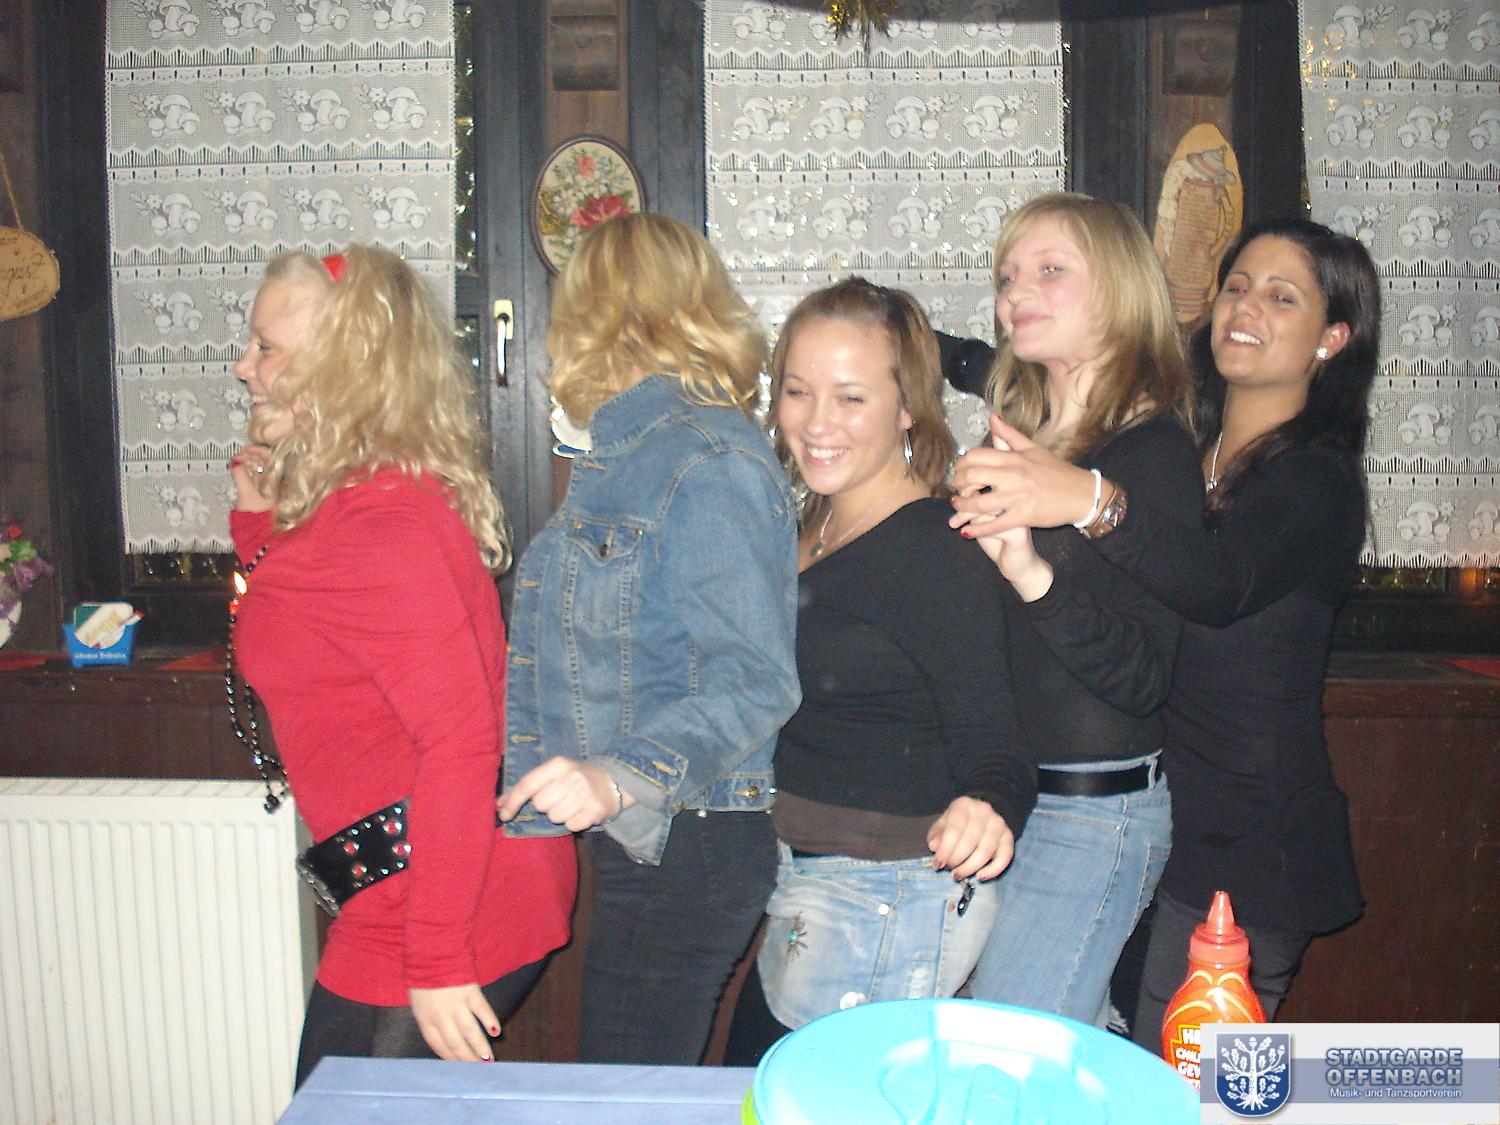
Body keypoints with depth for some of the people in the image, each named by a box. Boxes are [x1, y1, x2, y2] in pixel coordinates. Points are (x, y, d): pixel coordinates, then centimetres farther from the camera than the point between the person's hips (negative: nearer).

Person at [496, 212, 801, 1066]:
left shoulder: (710, 462, -17)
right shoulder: (631, 453, 13)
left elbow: (752, 682, -24)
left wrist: (621, 778, -37)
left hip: (683, 852, -9)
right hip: (637, 841, 9)